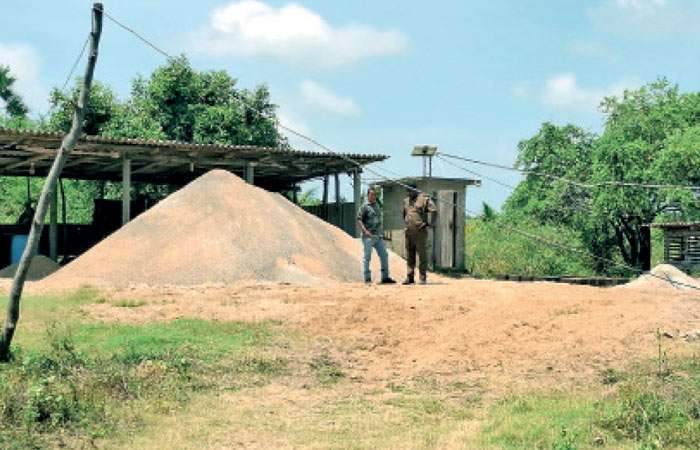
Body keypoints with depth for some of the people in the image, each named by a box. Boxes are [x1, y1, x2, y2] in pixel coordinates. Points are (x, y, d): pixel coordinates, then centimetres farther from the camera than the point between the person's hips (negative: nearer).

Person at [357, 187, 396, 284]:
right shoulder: (365, 206, -6)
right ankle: (367, 278, 3)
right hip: (368, 236, -7)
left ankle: (385, 277, 11)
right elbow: (359, 220, -11)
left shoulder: (377, 205, 16)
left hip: (378, 236, 7)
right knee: (367, 257, -2)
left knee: (384, 255, 6)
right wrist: (365, 231, -22)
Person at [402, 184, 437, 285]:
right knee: (410, 255, 7)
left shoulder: (423, 199, -6)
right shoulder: (406, 200, 15)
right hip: (409, 232, 6)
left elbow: (434, 211, -10)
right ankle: (410, 278, 11)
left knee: (422, 255, -4)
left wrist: (429, 223, -11)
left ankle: (423, 278, -1)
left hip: (420, 231, -6)